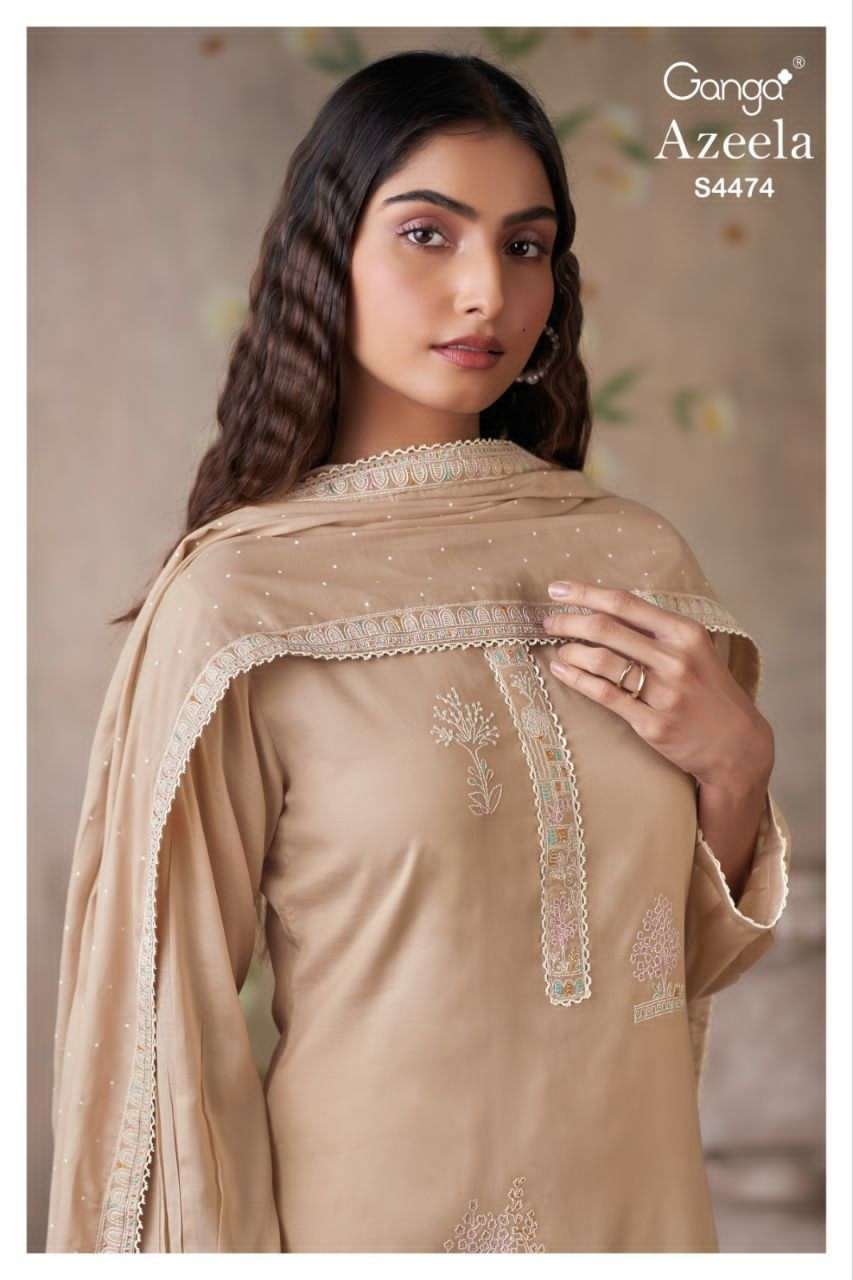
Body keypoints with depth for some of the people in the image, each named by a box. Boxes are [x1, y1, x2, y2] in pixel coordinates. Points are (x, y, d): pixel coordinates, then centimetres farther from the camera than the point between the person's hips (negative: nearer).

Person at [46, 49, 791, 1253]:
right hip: (374, 1204, -4)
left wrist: (736, 760, -12)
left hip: (638, 1190, 4)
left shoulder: (637, 557, -4)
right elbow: (173, 1011, -11)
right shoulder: (234, 599, -17)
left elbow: (700, 953, 5)